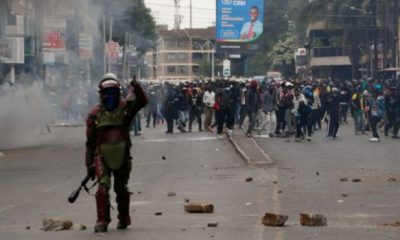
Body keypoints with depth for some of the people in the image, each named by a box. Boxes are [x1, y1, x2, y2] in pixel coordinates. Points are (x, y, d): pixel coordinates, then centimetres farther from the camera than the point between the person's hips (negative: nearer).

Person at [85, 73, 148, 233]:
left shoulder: (125, 107, 1)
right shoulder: (95, 114, -1)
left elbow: (142, 102, -15)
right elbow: (90, 141, 3)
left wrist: (137, 89, -34)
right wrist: (89, 164, 4)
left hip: (122, 156, 1)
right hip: (102, 156, -1)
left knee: (121, 188, 13)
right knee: (103, 186, -17)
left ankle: (124, 219, 32)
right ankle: (102, 221, -11)